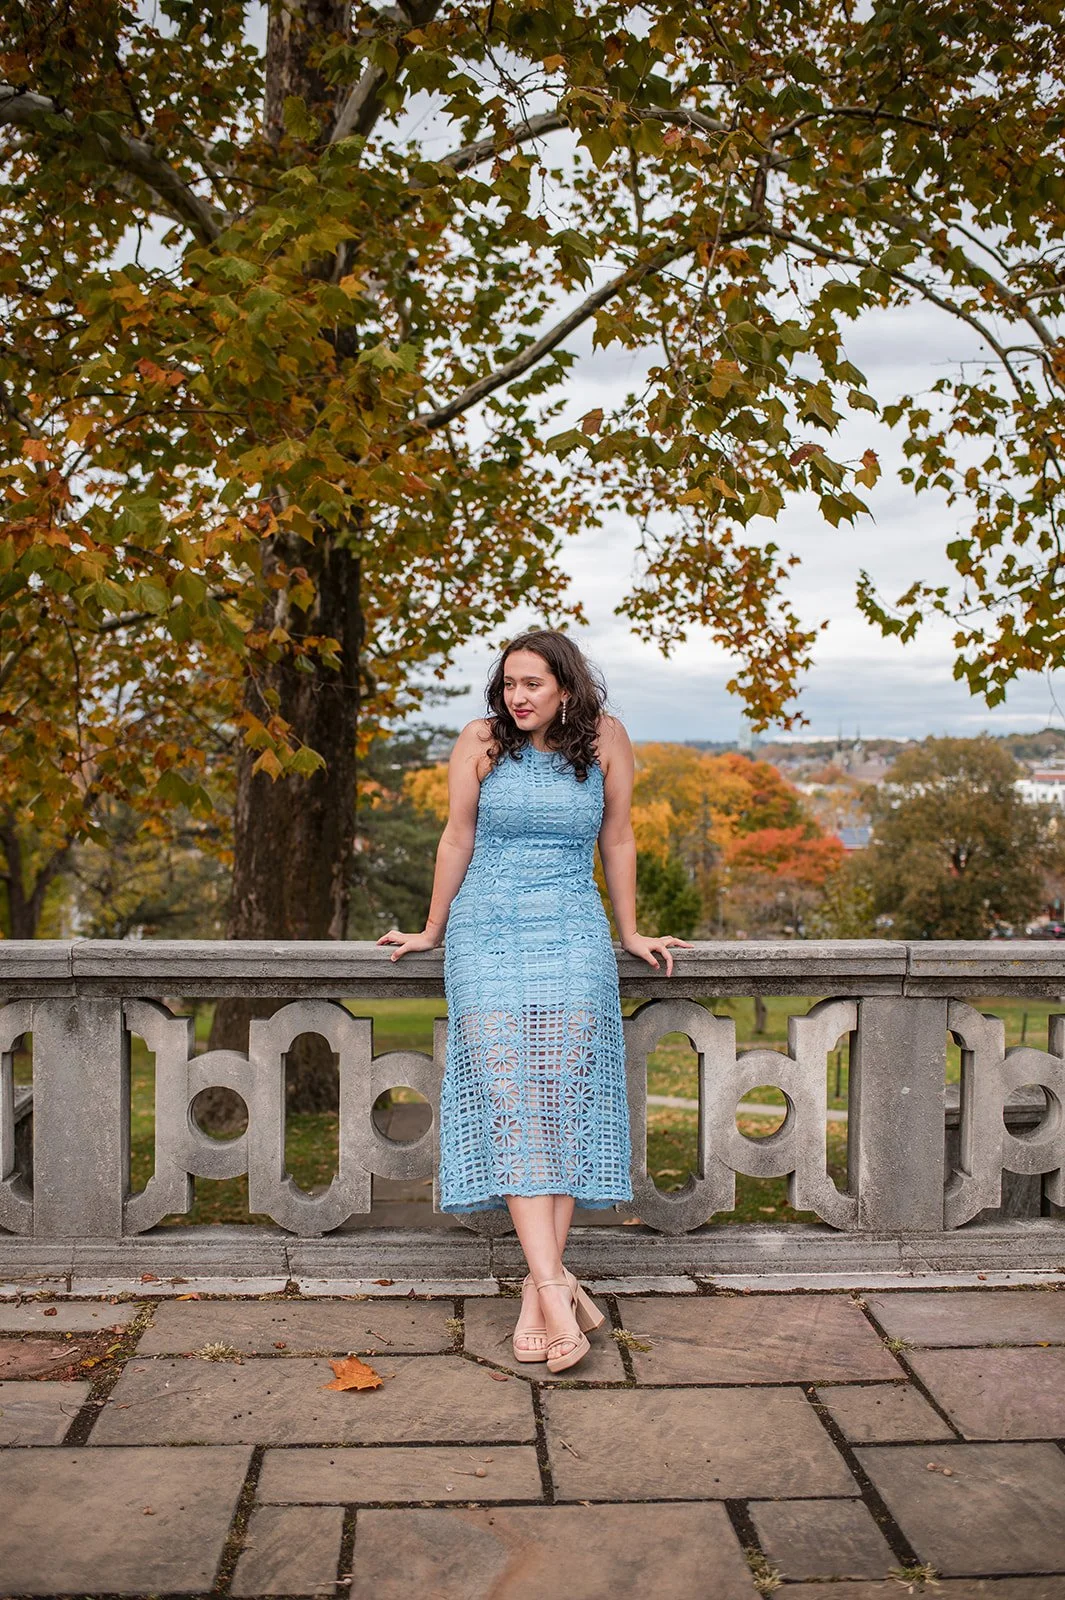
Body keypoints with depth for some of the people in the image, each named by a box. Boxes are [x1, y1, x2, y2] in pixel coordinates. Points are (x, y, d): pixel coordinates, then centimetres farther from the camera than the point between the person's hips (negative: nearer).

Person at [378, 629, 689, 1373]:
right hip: (487, 933, 0)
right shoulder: (481, 741, 0)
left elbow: (617, 840, 10)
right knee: (508, 1094, -13)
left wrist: (631, 933, 15)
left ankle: (537, 1289, -6)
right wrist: (432, 933, 14)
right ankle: (555, 1283, -16)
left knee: (565, 1094, -10)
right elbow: (457, 840, 8)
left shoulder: (605, 739, 2)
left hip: (574, 934, 1)